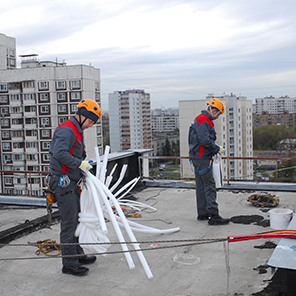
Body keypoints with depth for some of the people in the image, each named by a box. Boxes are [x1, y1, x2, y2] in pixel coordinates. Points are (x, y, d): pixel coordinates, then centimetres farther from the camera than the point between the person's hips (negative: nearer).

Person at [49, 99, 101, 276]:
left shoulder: (77, 132, 19)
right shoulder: (67, 130, -14)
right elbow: (59, 153, -28)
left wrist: (84, 165, 4)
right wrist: (79, 163, -24)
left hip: (72, 183, 11)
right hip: (63, 183, -11)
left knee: (75, 220, 17)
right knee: (69, 223, -5)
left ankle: (77, 254, 29)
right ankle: (69, 264, 3)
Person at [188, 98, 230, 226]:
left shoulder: (203, 120, 18)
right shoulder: (203, 121, -16)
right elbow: (205, 140, -25)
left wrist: (214, 149, 11)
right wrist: (217, 149, -13)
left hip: (199, 157, 11)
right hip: (201, 158, -11)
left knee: (201, 186, 14)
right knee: (210, 186, -10)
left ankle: (202, 213, 22)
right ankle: (213, 216, -10)